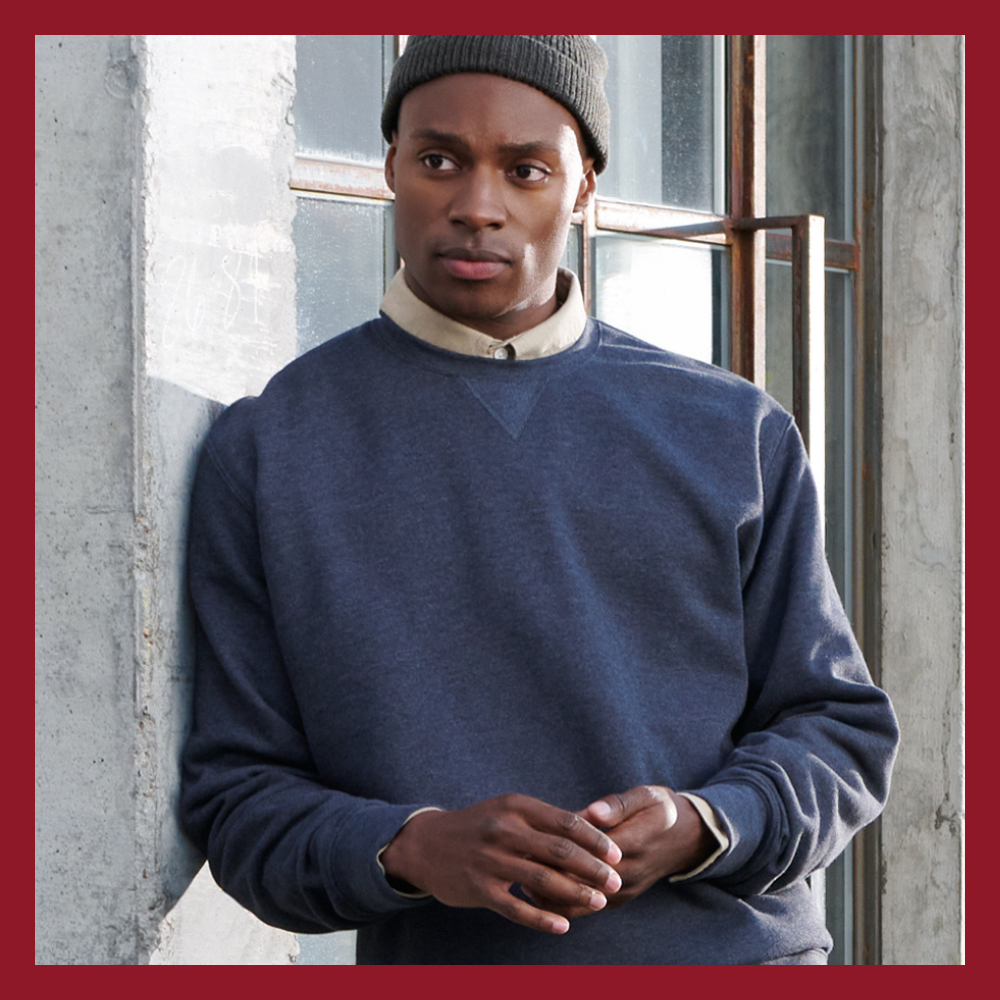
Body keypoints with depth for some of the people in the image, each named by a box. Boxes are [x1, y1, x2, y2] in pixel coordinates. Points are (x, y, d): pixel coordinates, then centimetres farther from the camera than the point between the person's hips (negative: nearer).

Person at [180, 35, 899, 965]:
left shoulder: (735, 432, 8)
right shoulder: (265, 450, 4)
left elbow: (839, 727, 9)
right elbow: (238, 794, 2)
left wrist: (700, 828, -10)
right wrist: (411, 849, -17)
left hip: (745, 948, 1)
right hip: (438, 962, 0)